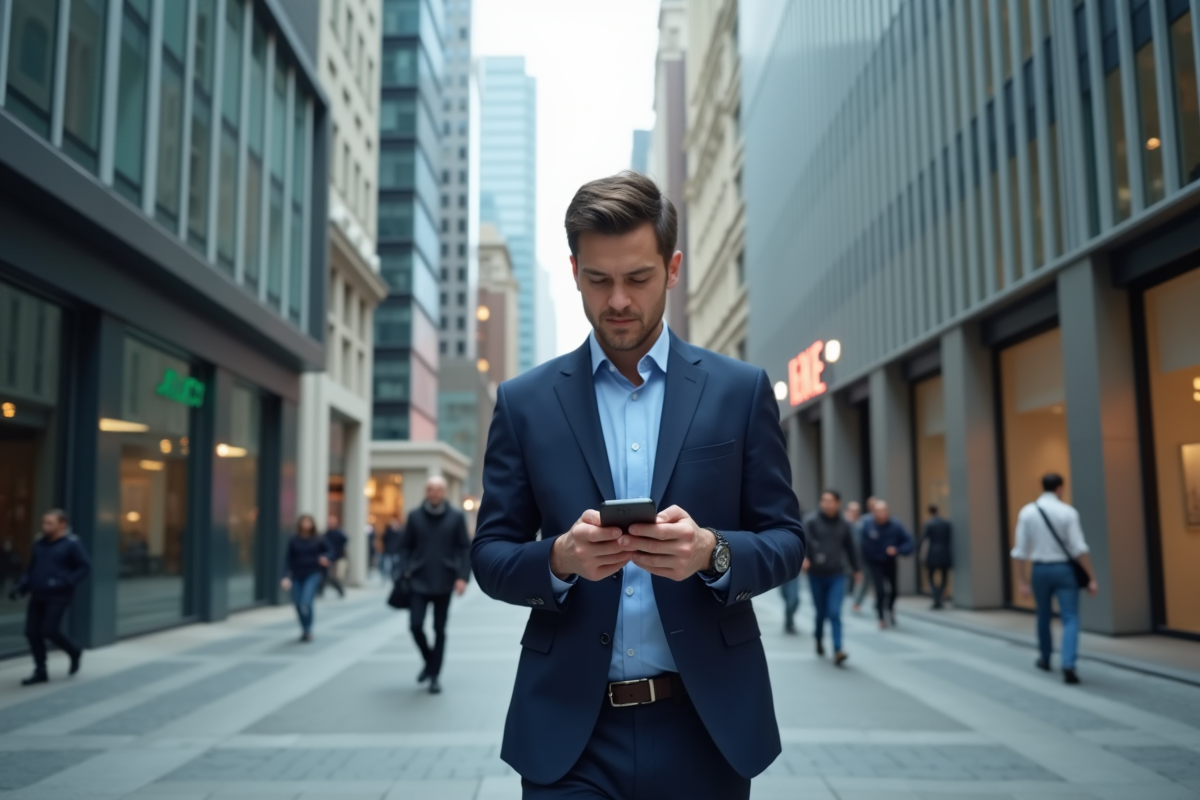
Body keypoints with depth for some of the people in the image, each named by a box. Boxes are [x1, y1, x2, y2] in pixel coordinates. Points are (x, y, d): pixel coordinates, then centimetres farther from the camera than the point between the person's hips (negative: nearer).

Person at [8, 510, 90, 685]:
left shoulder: (72, 544, -9)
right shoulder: (40, 544, 10)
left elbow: (85, 567, -12)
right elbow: (31, 570, 17)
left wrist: (64, 583, -22)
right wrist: (20, 586, 2)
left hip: (59, 597, -6)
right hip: (38, 596, 6)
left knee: (50, 630, -14)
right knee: (32, 632, 1)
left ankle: (74, 652, 14)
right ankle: (40, 672, 11)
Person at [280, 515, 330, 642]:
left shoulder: (318, 539, -3)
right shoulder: (293, 540, 0)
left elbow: (328, 550, 8)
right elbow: (288, 559, -1)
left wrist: (324, 557, -15)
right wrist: (286, 576, -10)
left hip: (313, 575, -2)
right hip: (297, 576, 2)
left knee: (306, 602, -17)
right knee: (298, 604, 4)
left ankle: (308, 630, 2)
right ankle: (304, 630, 25)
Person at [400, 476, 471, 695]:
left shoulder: (456, 517, -1)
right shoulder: (415, 516, 3)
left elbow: (465, 549, 0)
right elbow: (406, 546, 8)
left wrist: (462, 577, -9)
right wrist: (405, 572, -3)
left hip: (444, 583, -1)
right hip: (419, 582, 1)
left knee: (439, 630, 5)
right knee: (416, 625, -8)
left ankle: (435, 676, 17)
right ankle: (428, 661, 20)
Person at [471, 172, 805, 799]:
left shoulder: (740, 390, 1)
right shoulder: (524, 401, 2)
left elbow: (785, 541, 2)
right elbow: (489, 556, 3)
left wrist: (712, 552, -19)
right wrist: (560, 558, -18)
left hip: (706, 725, 1)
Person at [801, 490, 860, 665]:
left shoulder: (844, 524, 4)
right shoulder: (811, 520, -6)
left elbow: (850, 548, 15)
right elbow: (803, 540, -21)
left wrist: (856, 569, 22)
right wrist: (803, 557, -40)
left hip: (837, 575, 1)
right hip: (816, 575, -1)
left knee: (835, 613, -9)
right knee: (821, 612, 11)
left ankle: (838, 651, -11)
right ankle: (819, 638, 38)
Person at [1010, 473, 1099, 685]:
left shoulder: (1027, 512, -1)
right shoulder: (1068, 512, -7)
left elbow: (1021, 551, -3)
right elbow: (1079, 549, -13)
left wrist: (1023, 582, 2)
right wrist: (1092, 578, -9)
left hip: (1040, 570, 3)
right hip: (1064, 569, -3)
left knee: (1044, 616, 20)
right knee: (1070, 619, -2)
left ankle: (1045, 659, 36)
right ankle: (1068, 665, -19)